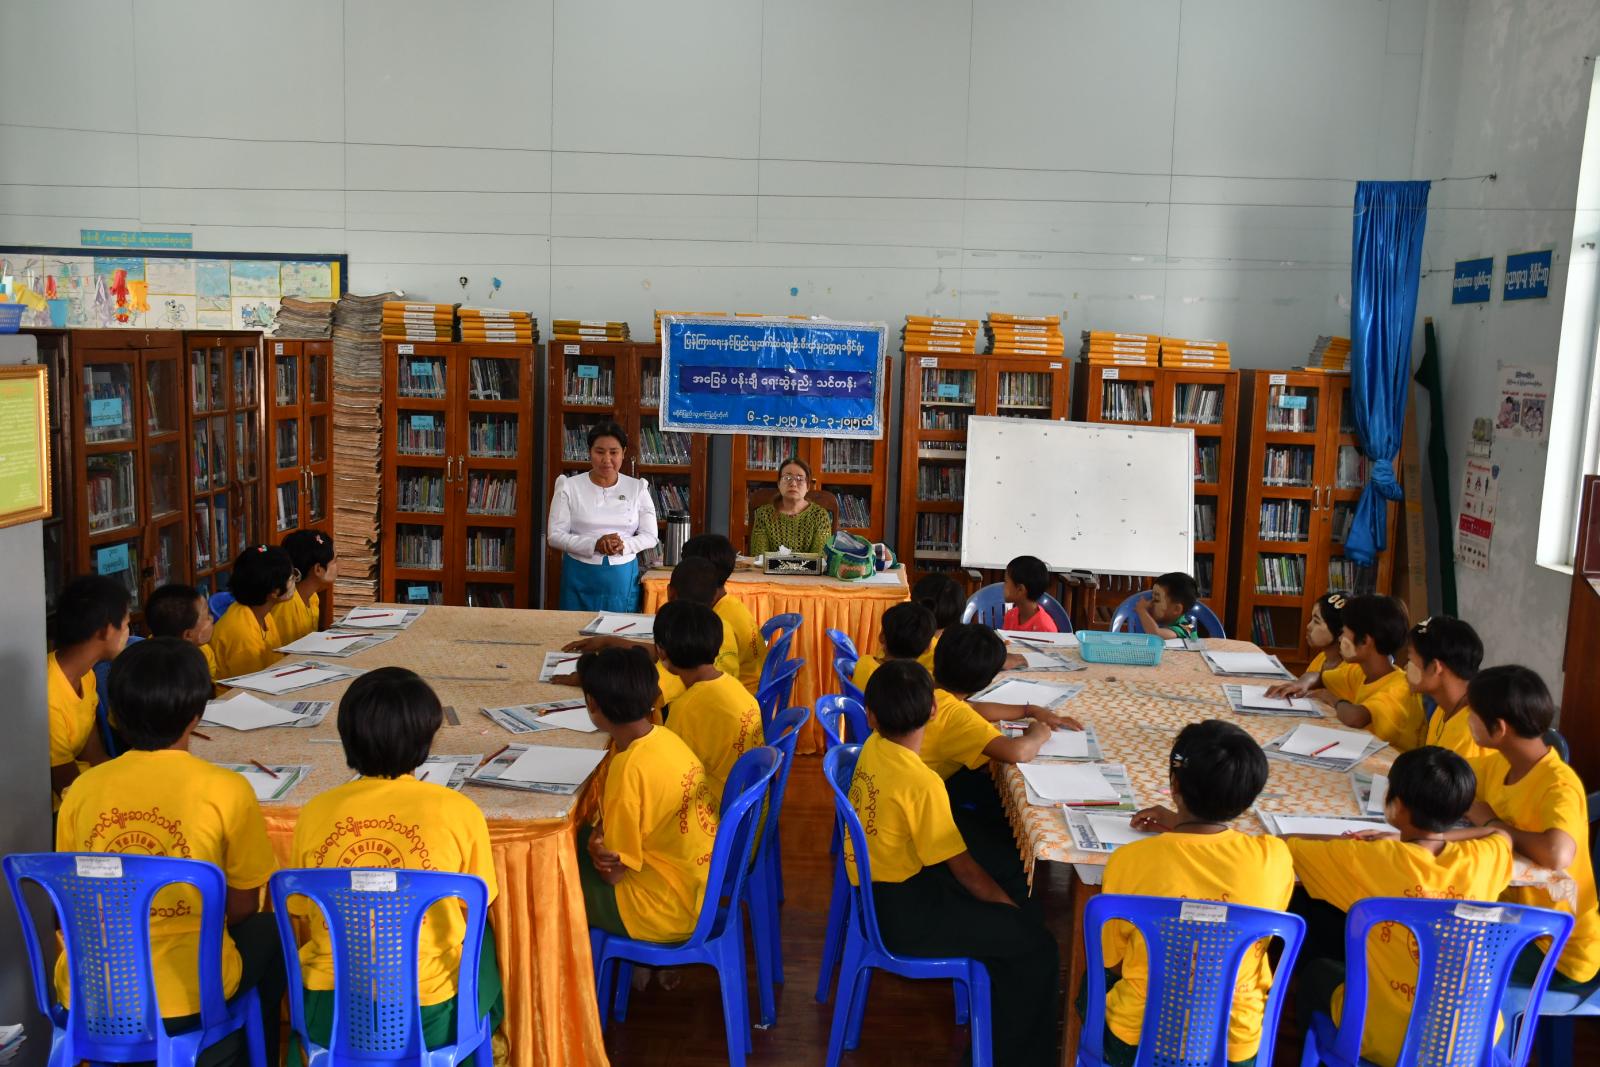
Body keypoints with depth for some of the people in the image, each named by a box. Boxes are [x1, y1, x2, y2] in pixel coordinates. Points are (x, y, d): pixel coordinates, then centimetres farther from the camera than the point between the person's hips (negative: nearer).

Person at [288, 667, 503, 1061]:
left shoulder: (315, 812, -8)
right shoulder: (459, 812, -13)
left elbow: (304, 918, 4)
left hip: (330, 1014, 2)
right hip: (430, 1017, -2)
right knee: (482, 935, 29)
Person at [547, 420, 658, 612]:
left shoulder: (637, 488, 4)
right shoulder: (569, 486, 0)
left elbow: (651, 536, 4)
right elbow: (555, 535, -4)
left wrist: (624, 545, -16)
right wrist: (594, 544, -18)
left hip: (623, 577, 1)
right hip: (580, 576, -1)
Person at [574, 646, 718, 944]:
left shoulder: (630, 769, -27)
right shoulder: (663, 738, -3)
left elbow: (613, 872, -18)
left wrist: (595, 843, 1)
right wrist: (602, 831, -8)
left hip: (669, 912, -8)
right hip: (700, 884, 8)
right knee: (577, 841, 19)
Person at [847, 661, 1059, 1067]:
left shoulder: (874, 746, -3)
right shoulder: (921, 783, -27)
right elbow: (964, 869, -18)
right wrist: (1013, 907, -2)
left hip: (878, 885, 9)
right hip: (900, 914, -9)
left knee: (1010, 897, 18)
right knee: (1034, 942, -6)